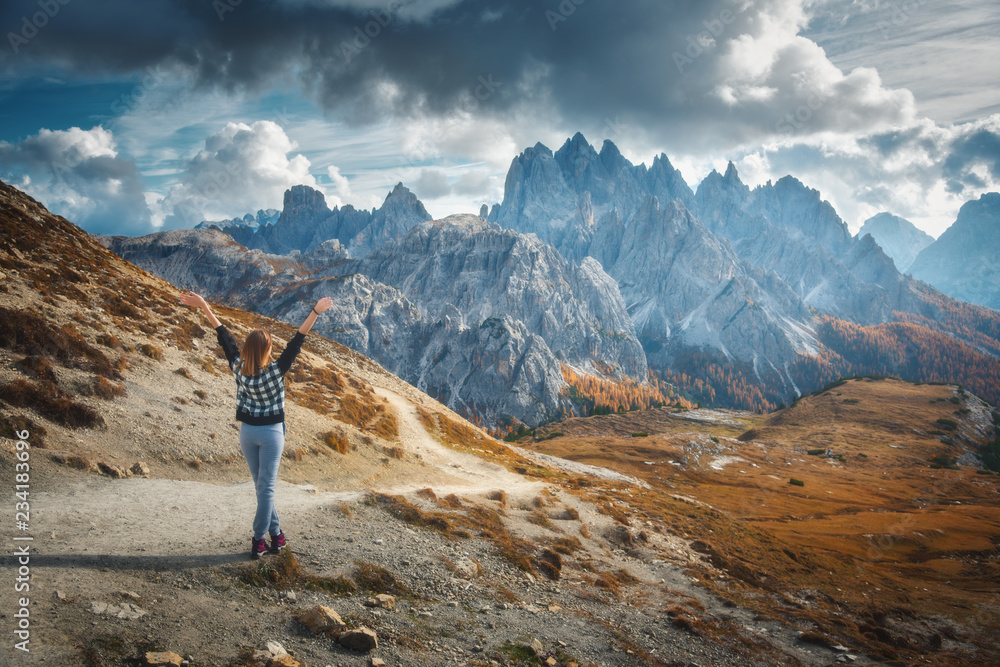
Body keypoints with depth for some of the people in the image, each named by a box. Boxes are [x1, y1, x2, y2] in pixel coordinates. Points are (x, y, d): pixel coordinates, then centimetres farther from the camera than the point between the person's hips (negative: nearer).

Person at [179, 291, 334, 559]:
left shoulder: (238, 367, -10)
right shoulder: (276, 371, -18)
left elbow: (224, 336, -4)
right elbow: (296, 341, -22)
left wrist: (203, 306, 5)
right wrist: (315, 312, -23)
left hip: (247, 433, 3)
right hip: (271, 433, -3)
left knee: (262, 487, 14)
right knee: (265, 488, 4)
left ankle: (276, 534, 20)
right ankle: (259, 539, 8)